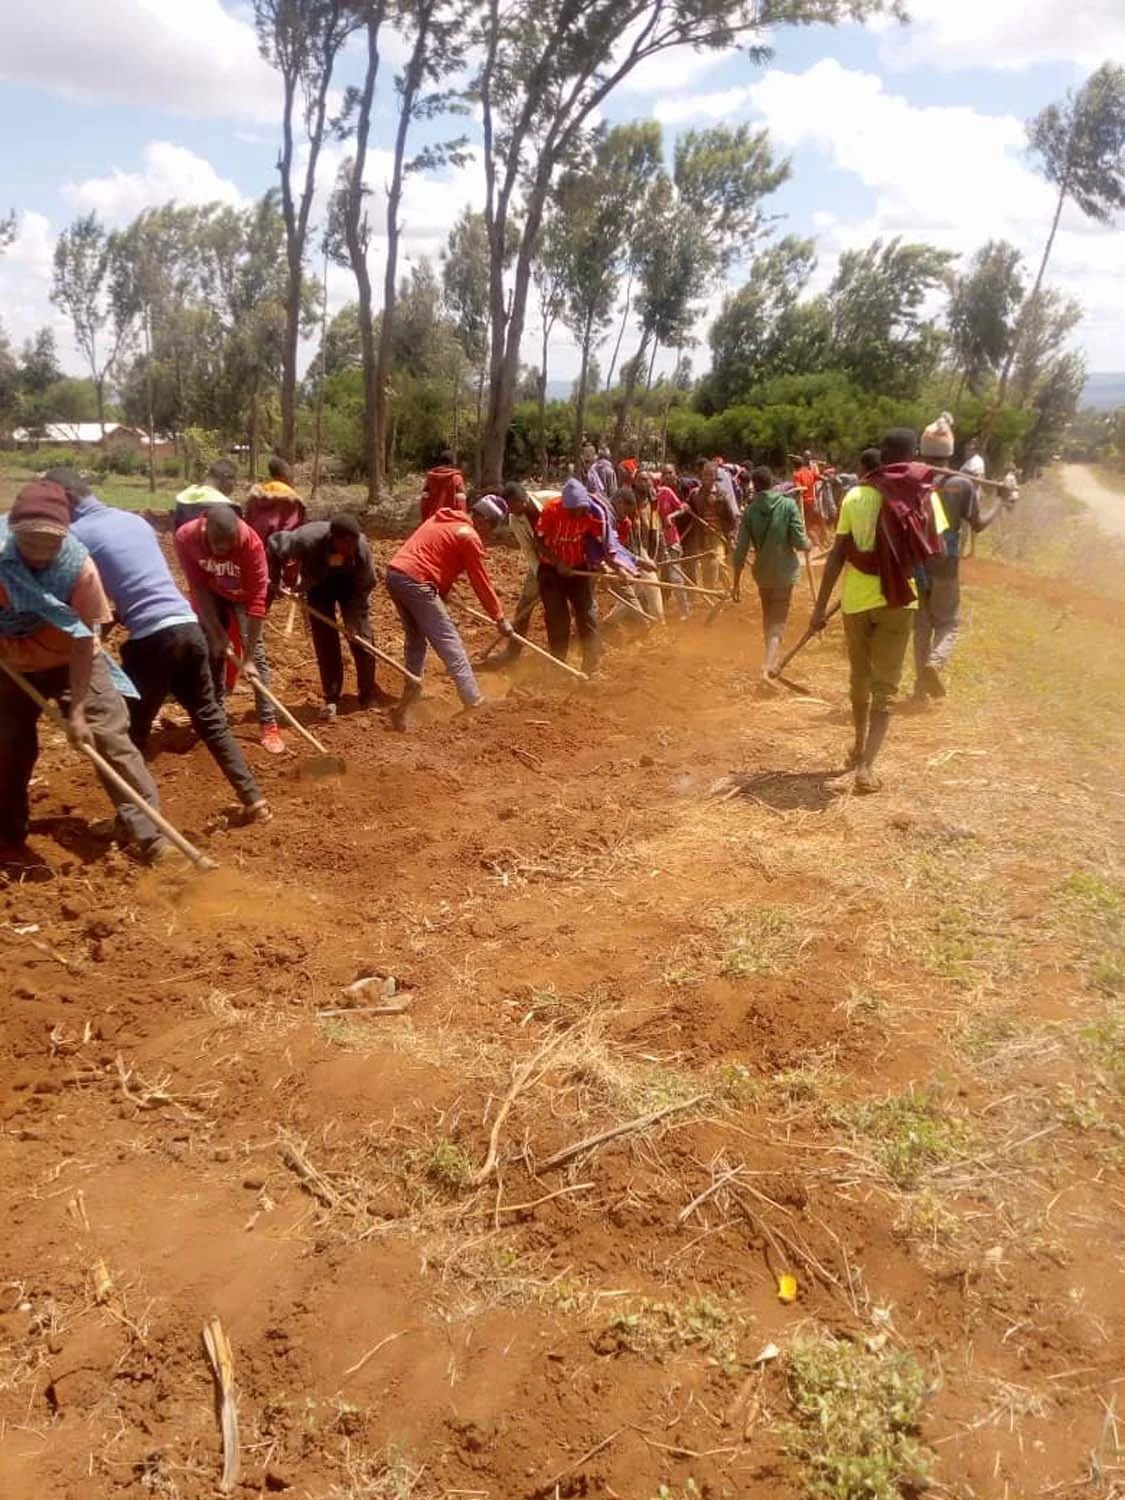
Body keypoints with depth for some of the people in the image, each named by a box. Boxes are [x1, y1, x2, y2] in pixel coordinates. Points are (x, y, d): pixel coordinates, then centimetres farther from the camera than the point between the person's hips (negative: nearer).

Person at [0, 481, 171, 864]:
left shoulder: (79, 568, -26)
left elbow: (83, 643, -22)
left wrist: (77, 710, -22)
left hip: (74, 661, -2)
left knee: (112, 740, -9)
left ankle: (152, 836, -5)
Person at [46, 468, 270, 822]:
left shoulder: (76, 535, -3)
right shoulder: (135, 519, 19)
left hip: (151, 638, -7)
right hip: (188, 626, 7)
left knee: (132, 732, 9)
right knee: (210, 719, 16)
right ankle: (253, 799, 16)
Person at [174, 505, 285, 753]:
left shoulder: (251, 542, -38)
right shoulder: (185, 538, -32)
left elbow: (257, 598, -35)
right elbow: (198, 586, -21)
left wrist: (248, 657, -36)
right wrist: (216, 631, -25)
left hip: (243, 593, -2)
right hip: (210, 594, 2)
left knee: (256, 651, -12)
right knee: (211, 651, 1)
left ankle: (269, 725, -11)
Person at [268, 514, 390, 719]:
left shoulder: (361, 547, -35)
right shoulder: (308, 539, -39)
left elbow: (365, 587, -22)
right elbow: (274, 543, -22)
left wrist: (354, 618, -24)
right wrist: (274, 580, -16)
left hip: (350, 581, 1)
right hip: (318, 583, -1)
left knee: (362, 636, -3)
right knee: (324, 640, -5)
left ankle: (368, 694, 10)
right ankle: (331, 699, 4)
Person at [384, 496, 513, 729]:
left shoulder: (443, 520, 21)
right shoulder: (469, 537, -5)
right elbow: (482, 583, -1)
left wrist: (442, 594, 25)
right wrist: (500, 619, 7)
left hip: (394, 573, 9)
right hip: (415, 582, -9)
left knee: (416, 638, 23)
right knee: (449, 642, -2)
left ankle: (411, 693, 27)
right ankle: (475, 702, 0)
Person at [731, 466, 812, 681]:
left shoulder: (749, 511, -5)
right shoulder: (788, 505, -11)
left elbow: (741, 550, -6)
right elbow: (800, 542, -14)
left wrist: (736, 582, 1)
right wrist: (810, 545, 10)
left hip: (762, 573, 3)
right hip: (784, 572, -3)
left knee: (768, 619, 22)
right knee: (777, 623, 2)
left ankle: (772, 663, 33)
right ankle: (768, 669, -14)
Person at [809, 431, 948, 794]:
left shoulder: (855, 496, 0)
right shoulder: (924, 495, -3)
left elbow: (837, 555, -3)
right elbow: (937, 552, -5)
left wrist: (821, 606, 0)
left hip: (856, 599, 2)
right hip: (897, 599, -2)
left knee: (860, 678, 20)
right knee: (885, 686, 3)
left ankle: (860, 747, 37)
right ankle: (866, 766, -9)